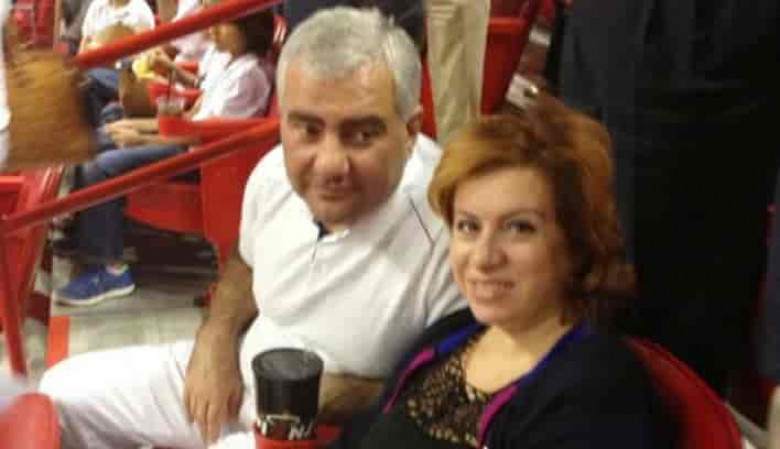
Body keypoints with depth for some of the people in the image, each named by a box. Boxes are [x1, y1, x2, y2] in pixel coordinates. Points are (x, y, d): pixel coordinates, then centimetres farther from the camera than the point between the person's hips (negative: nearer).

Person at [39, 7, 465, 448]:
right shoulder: (276, 171, -13)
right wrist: (216, 338, -4)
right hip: (231, 371, 6)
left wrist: (335, 395, -24)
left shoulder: (448, 233, -33)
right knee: (63, 393, 14)